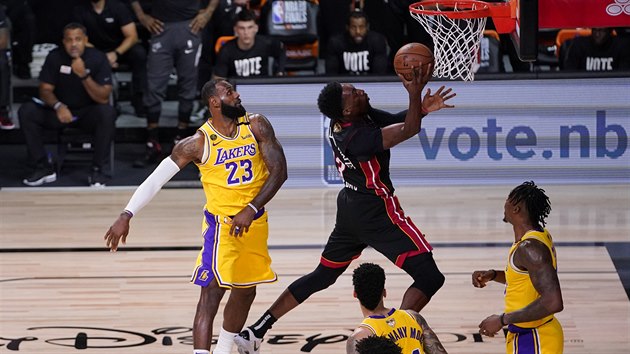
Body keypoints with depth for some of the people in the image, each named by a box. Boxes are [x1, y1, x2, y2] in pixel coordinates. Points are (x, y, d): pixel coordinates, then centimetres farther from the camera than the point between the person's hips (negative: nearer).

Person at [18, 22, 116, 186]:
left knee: (107, 113, -35)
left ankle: (97, 170, -23)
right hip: (61, 111, 2)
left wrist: (84, 75, -34)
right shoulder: (55, 57, -9)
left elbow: (103, 98, -20)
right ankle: (44, 168, -14)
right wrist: (58, 106, -30)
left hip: (88, 112, -2)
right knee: (26, 112, -21)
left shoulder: (98, 58, -15)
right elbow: (45, 90, -8)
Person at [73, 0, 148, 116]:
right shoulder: (80, 10, -9)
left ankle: (138, 100, -27)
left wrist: (115, 54, -35)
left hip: (121, 50, 0)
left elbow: (132, 36, -17)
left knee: (139, 52, -31)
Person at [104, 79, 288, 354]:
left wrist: (251, 210, -20)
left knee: (245, 291, 18)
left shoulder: (256, 126, -6)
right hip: (222, 225, -5)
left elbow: (279, 170, -9)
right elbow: (156, 179, -12)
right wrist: (126, 216, -21)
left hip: (254, 222, 5)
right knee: (211, 294, -16)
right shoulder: (198, 143, -15)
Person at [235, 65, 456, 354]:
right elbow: (409, 130, -32)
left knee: (322, 276, 21)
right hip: (377, 213, -9)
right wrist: (415, 94, -39)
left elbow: (398, 120, 6)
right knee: (429, 277, -8)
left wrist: (422, 108, -12)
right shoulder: (358, 136, -28)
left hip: (351, 210, 9)